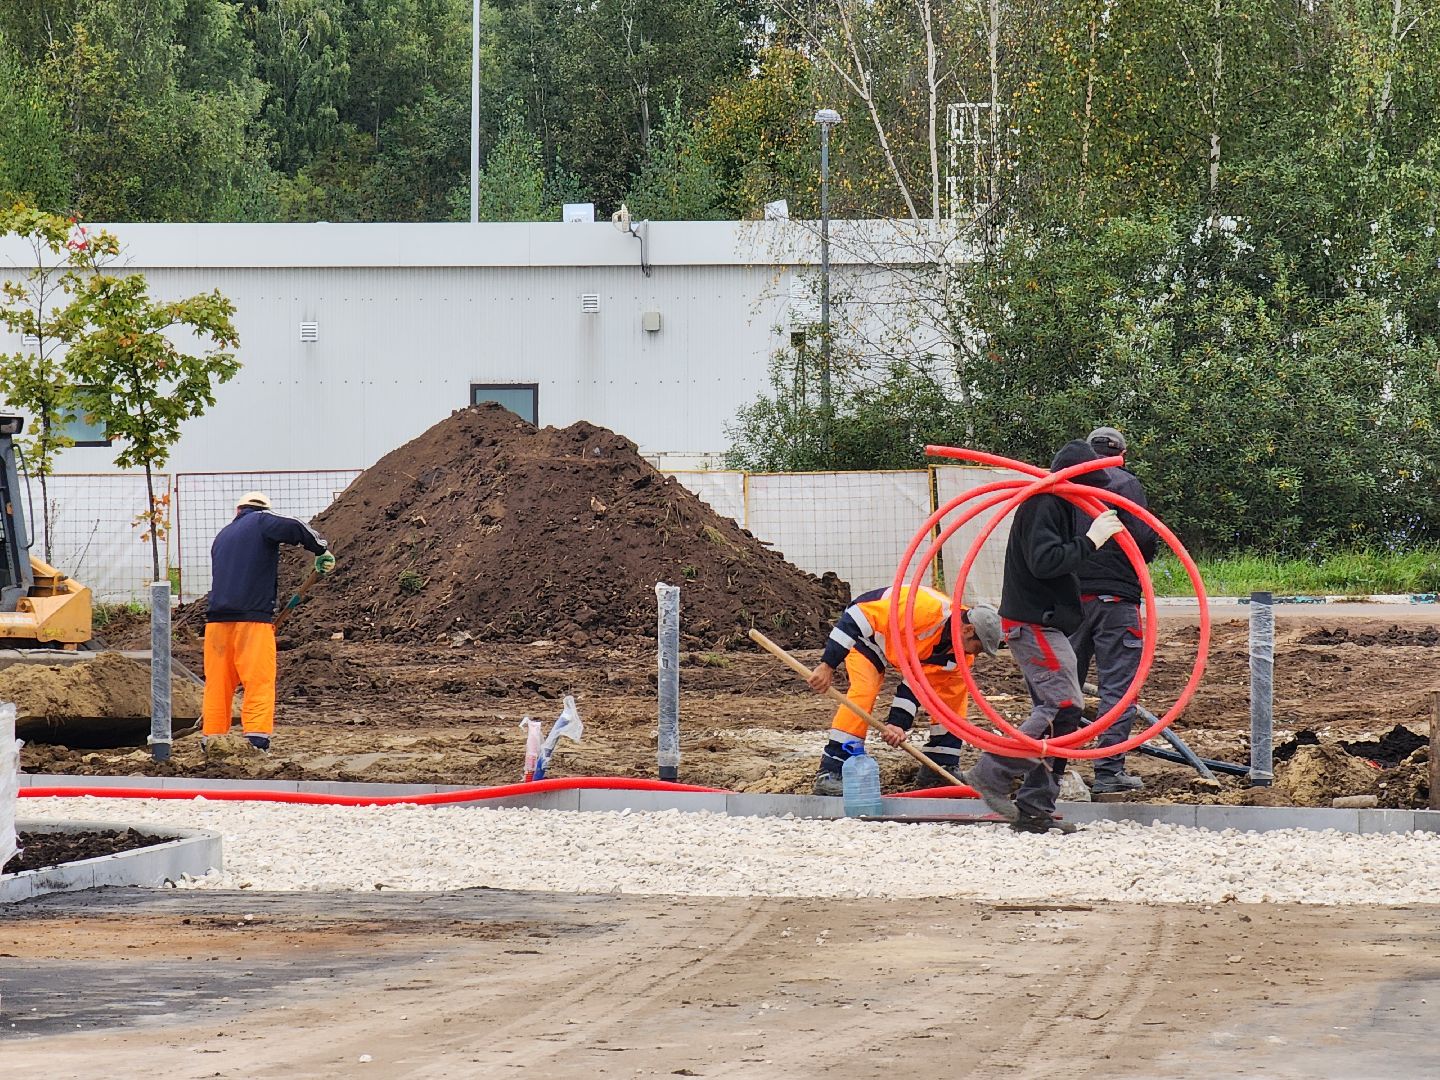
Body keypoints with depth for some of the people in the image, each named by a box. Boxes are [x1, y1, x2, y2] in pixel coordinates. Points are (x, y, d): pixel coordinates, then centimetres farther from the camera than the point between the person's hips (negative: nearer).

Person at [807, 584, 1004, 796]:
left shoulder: (961, 652, -16)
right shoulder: (928, 608, -40)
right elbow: (860, 616, -41)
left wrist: (897, 723, -26)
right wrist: (827, 665, -42)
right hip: (867, 637, -7)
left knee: (955, 689, -2)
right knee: (863, 691, -28)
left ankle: (942, 764, 6)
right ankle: (829, 773, -26)